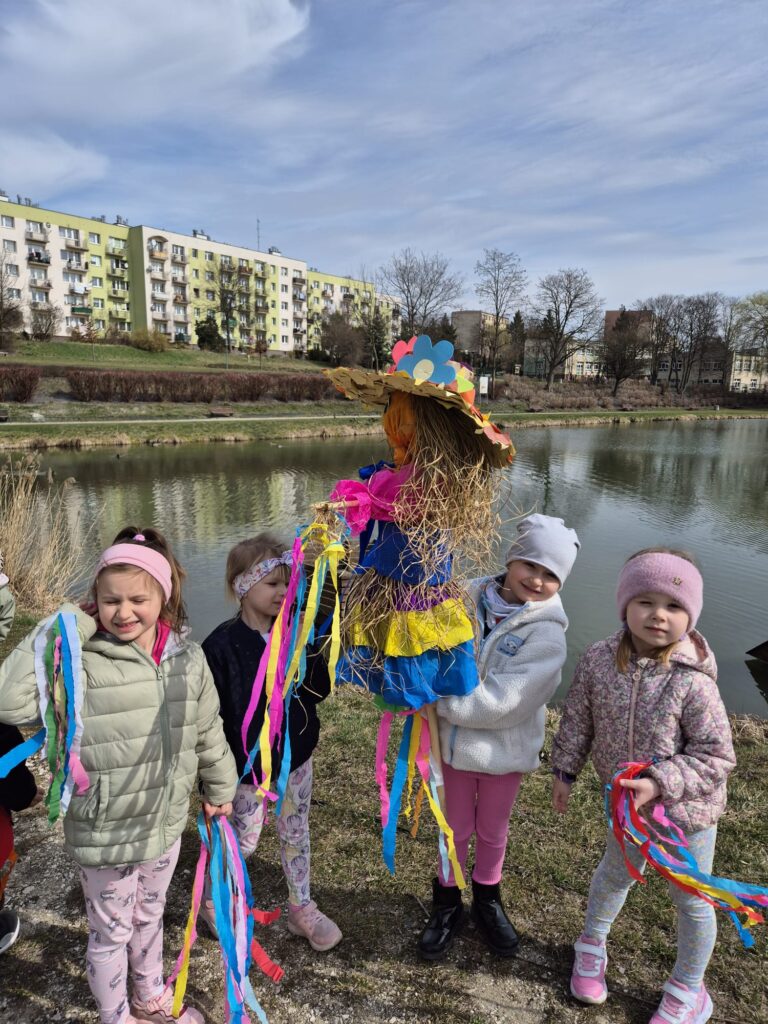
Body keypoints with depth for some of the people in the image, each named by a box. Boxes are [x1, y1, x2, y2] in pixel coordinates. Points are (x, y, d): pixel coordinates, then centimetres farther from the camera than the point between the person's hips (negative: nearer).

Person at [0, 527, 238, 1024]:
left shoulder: (188, 657, -9)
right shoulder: (82, 662, -23)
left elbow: (208, 731, 3)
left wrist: (220, 788, 14)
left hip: (166, 823, 4)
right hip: (105, 832, -4)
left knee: (150, 916, 29)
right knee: (111, 931, 20)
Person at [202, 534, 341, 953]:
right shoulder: (222, 645, -21)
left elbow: (321, 690, -3)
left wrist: (308, 655, -20)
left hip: (296, 754, 4)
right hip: (250, 763, -4)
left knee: (296, 831, 20)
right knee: (245, 840, 15)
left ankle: (301, 908, 42)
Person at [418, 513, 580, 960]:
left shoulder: (547, 635, -19)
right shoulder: (468, 599, -12)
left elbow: (499, 702, -26)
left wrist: (437, 698, -26)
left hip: (505, 750, -1)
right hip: (455, 742, 1)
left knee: (493, 831, 23)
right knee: (457, 828, 21)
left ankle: (487, 899, 50)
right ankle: (448, 901, 46)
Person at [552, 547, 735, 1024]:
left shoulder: (692, 683, -29)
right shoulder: (598, 660, -18)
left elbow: (717, 756, -21)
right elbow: (577, 720, -4)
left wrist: (660, 783, -30)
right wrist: (565, 771, 2)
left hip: (686, 812, -3)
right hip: (625, 802, 3)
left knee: (691, 900, 19)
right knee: (616, 874, 28)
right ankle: (592, 945, 55)